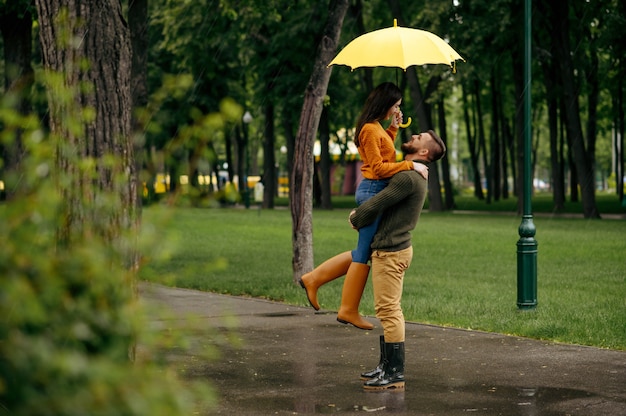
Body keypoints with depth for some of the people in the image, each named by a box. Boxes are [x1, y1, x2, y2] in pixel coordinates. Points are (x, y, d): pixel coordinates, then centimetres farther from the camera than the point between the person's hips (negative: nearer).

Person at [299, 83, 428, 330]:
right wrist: (411, 165, -18)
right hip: (373, 191, -10)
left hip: (374, 192, 10)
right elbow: (378, 167, -18)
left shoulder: (376, 128, 15)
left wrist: (393, 129, 18)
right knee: (365, 252, -2)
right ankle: (349, 310, 6)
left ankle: (314, 278, 16)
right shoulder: (370, 129, -15)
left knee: (365, 251, 15)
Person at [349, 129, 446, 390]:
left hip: (390, 251, -10)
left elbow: (375, 205, -17)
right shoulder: (416, 177, 14)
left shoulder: (408, 178, -19)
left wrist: (356, 220, 3)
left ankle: (395, 374, -5)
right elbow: (384, 202, 27)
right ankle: (387, 366, 22)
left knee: (388, 311, -8)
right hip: (393, 248, 10)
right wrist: (360, 213, 11)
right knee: (388, 310, 15)